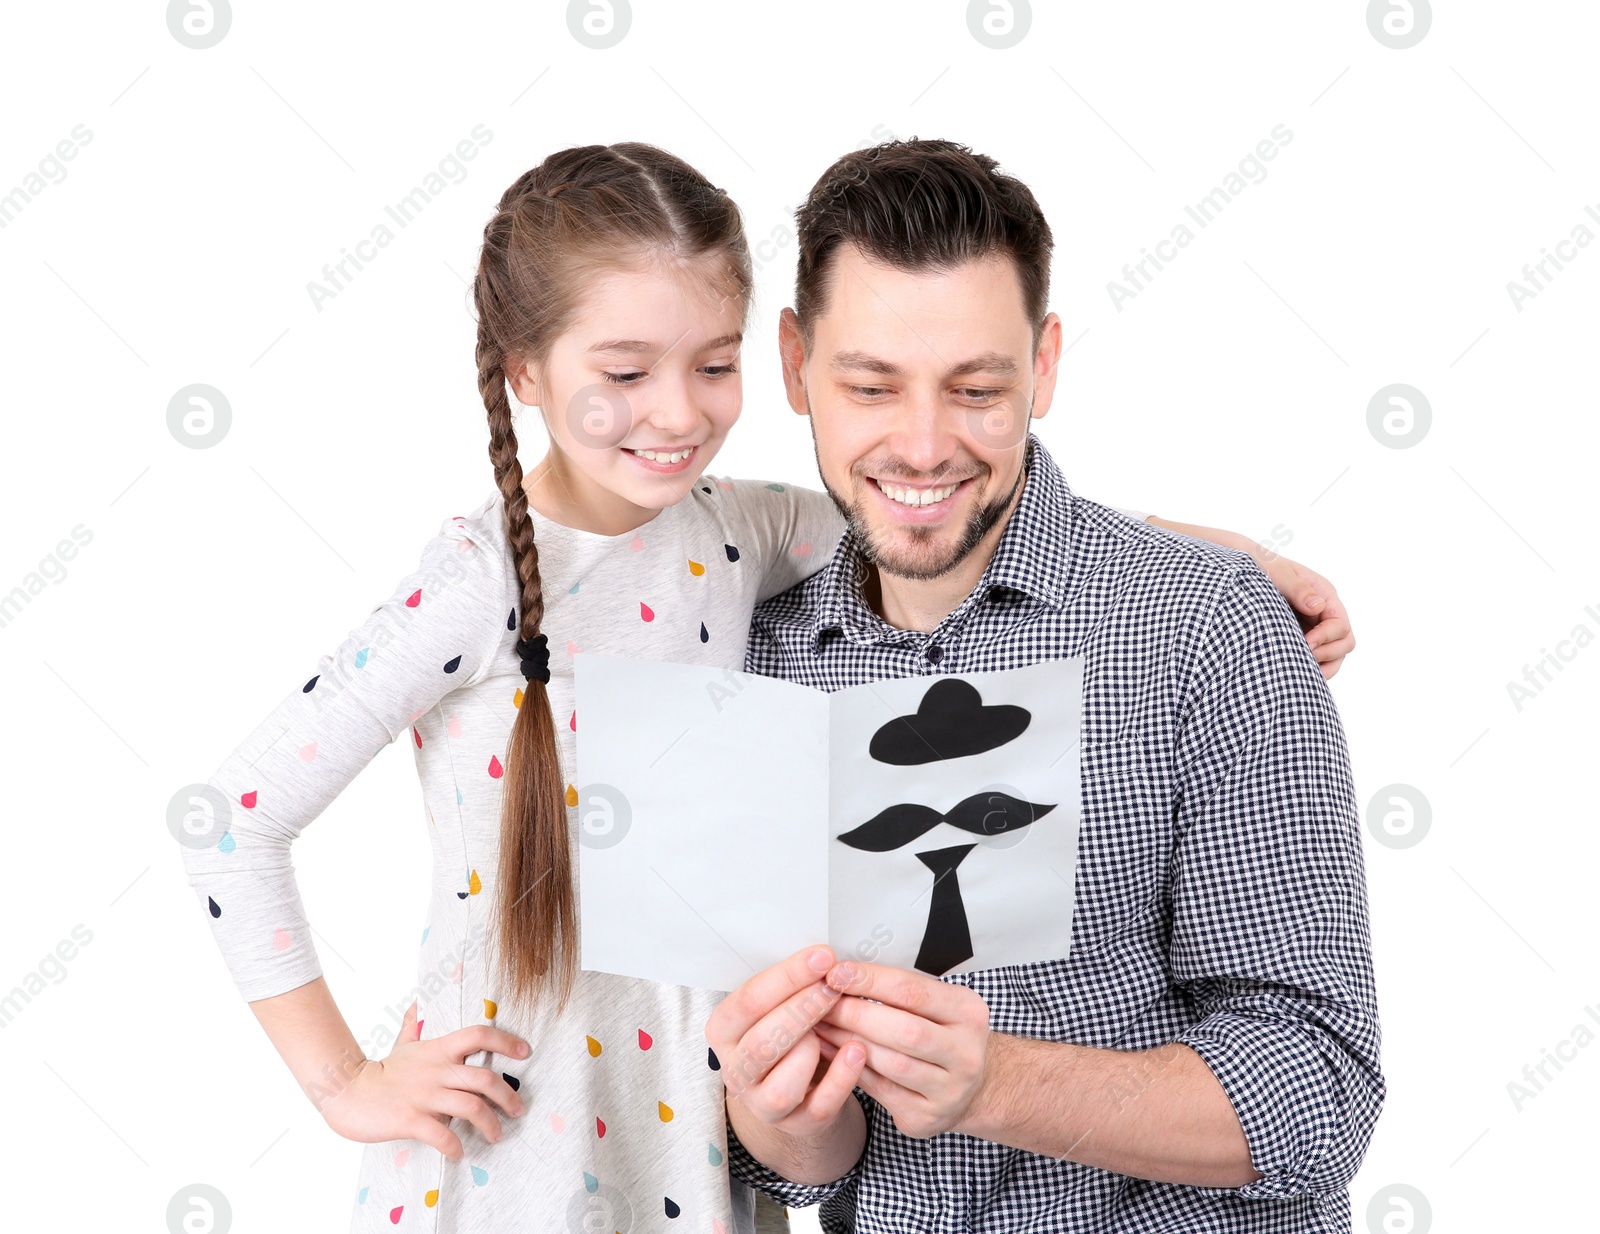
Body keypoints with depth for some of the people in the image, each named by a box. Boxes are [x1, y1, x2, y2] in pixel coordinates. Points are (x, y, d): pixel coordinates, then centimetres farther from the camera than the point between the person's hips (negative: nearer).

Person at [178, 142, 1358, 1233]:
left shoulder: (736, 536, -5)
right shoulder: (477, 586, -19)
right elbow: (234, 819, -15)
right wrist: (346, 1084, -10)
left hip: (698, 1117, 5)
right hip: (506, 1138, -4)